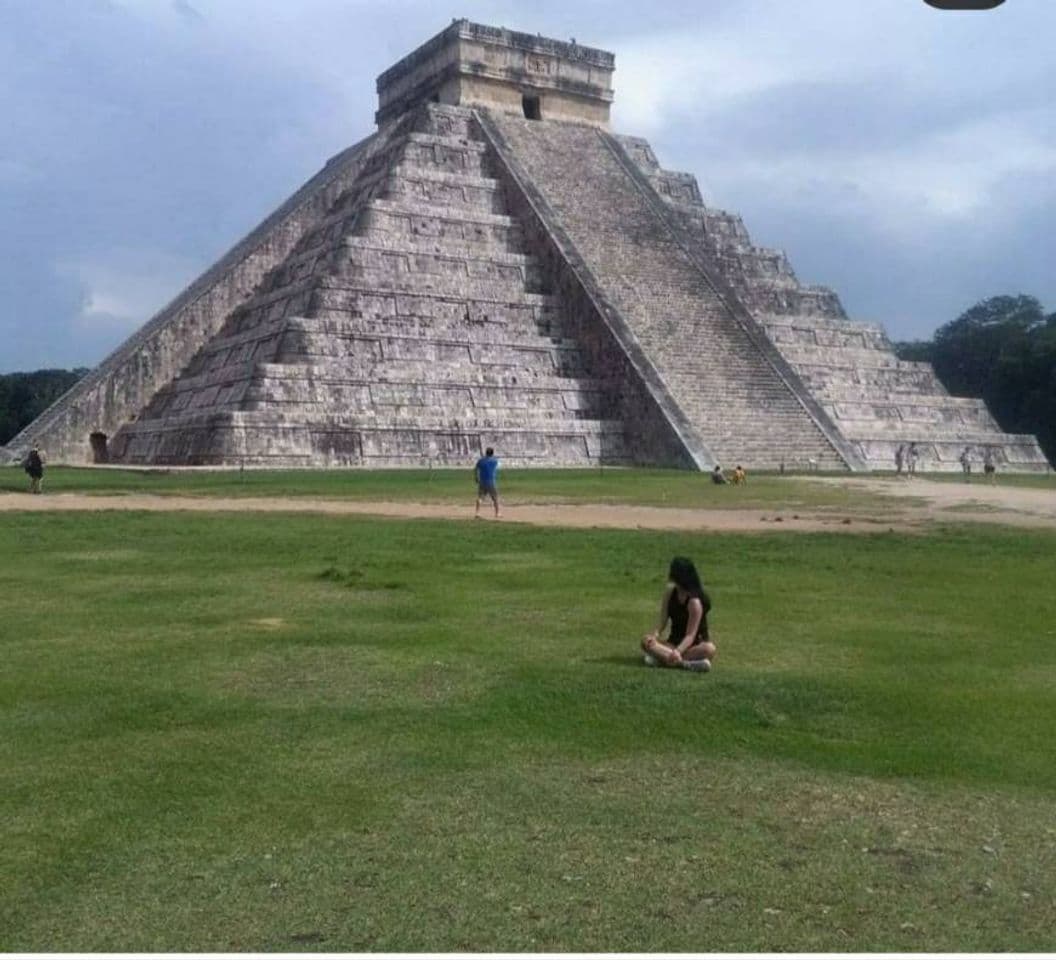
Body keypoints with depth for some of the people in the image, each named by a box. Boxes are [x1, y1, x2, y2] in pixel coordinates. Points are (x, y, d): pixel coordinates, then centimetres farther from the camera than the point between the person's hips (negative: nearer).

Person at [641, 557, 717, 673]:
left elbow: (690, 635, -23)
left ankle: (662, 657, -39)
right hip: (674, 643, 5)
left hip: (695, 645, -5)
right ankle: (686, 663, -39)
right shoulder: (670, 591, -2)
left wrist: (678, 652, -40)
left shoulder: (695, 602, -19)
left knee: (709, 649, -38)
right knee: (646, 641, -24)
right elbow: (663, 619, -4)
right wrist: (655, 634, -25)